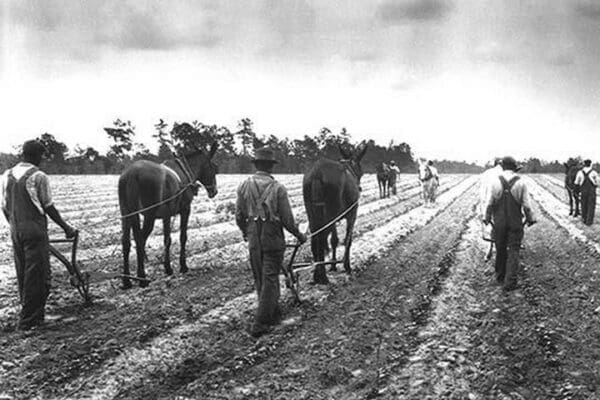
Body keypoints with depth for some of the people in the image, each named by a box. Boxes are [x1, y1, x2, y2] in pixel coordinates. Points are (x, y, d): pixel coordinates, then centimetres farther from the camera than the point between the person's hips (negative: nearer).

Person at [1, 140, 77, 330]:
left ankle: (32, 315, 23)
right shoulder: (38, 177, -11)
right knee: (37, 275, 1)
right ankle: (28, 319, 3)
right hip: (35, 230, -7)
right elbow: (49, 208, -8)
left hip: (16, 231, 7)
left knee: (23, 275, 14)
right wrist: (66, 227, 2)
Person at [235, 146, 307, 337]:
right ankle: (260, 324, 0)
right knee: (269, 280, 2)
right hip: (273, 239, -3)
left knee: (260, 279, 17)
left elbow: (239, 216, 3)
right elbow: (287, 220, -8)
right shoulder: (278, 188, -11)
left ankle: (274, 315, 29)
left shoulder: (244, 186, -2)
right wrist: (299, 235, 9)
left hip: (253, 239, 4)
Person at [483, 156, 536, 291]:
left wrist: (487, 218, 10)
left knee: (501, 250, 14)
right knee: (513, 251, 2)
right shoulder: (520, 183, -7)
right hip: (516, 223, -1)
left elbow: (489, 204, -3)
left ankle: (500, 277, 27)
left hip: (499, 223, 1)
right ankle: (510, 281, -6)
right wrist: (530, 219, 10)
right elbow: (527, 205, -4)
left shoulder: (495, 183, -5)